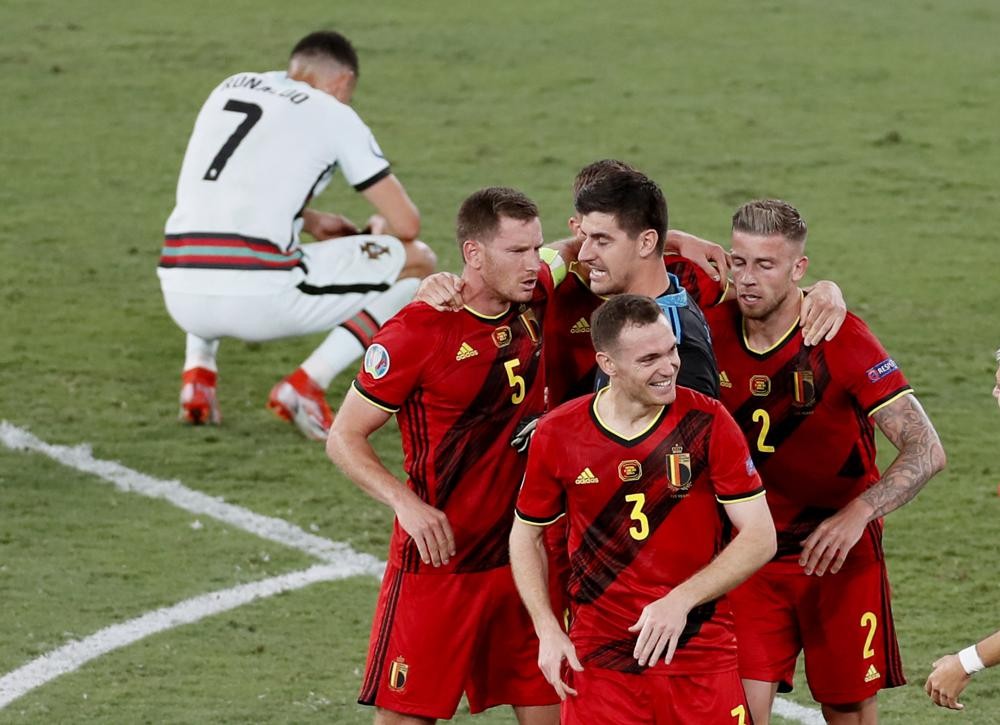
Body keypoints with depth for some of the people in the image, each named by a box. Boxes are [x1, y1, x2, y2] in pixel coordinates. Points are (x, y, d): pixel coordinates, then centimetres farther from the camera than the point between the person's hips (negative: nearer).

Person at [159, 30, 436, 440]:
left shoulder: (229, 88, 21)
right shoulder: (334, 115, 7)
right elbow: (406, 224, 7)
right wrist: (379, 230, 30)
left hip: (181, 296, 6)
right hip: (258, 299, -6)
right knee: (417, 262, 11)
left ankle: (198, 369, 19)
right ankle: (306, 384, -3)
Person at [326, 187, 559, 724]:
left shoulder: (536, 302, 1)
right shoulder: (418, 332, -14)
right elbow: (344, 439, -8)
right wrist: (407, 503, -23)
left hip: (522, 553, 6)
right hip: (439, 555, -6)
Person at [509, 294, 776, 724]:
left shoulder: (707, 423, -7)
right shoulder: (557, 435, -3)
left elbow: (760, 538, -7)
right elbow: (526, 537, 12)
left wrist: (681, 600, -18)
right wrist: (548, 632, -1)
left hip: (700, 655, -1)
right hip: (599, 659, 1)